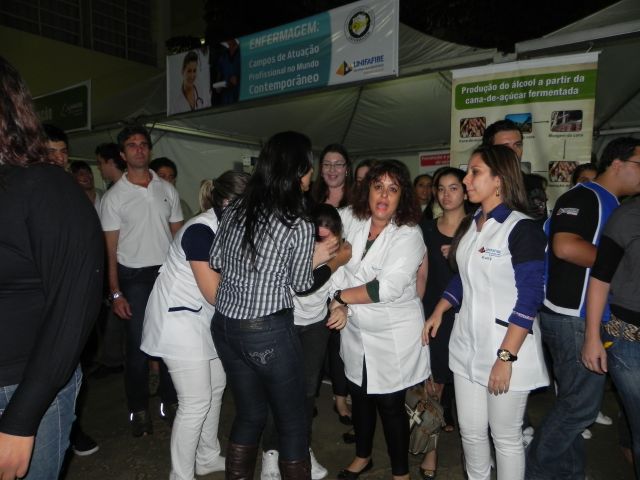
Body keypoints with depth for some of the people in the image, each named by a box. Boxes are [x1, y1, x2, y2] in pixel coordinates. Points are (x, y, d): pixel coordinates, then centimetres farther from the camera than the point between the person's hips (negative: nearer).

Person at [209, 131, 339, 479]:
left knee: (249, 414, 24)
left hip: (224, 324, 7)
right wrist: (316, 259, 11)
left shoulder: (235, 210, -1)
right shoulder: (300, 226, -17)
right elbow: (300, 284, -5)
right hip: (268, 333, -6)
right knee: (292, 422, 14)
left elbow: (215, 261, 10)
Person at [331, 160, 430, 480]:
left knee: (390, 405, 8)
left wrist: (341, 296, -16)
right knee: (359, 396, 21)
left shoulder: (408, 235, -18)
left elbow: (387, 288, -27)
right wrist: (341, 304, -8)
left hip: (394, 334, -5)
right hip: (356, 330, 5)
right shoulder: (351, 218, -5)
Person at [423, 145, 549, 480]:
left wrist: (506, 357, -20)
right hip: (467, 345, 6)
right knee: (470, 430, 16)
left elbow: (529, 300, -16)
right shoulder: (469, 226, 9)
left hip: (507, 348, -6)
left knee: (505, 436, 11)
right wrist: (438, 312, 6)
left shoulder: (522, 229, -13)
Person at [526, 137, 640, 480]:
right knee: (582, 403, -2)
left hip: (585, 318, 10)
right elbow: (565, 246, -27)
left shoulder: (610, 205, 18)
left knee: (573, 401, 17)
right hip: (572, 318, -10)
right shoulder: (584, 197, -12)